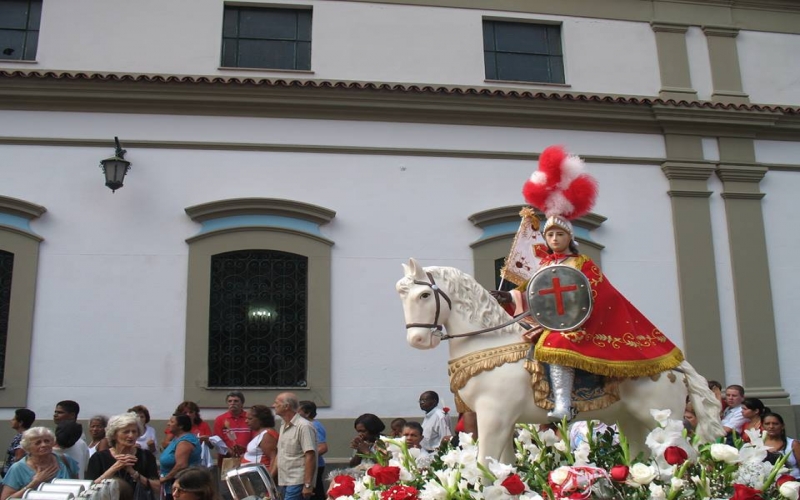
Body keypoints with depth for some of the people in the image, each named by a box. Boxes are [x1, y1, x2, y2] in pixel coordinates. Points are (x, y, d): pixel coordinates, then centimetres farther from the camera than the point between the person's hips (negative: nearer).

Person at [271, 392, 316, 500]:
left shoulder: (304, 426, -14)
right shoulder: (284, 427, 15)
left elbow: (310, 457, -19)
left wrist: (308, 485, -22)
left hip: (297, 483, -9)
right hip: (284, 482, 9)